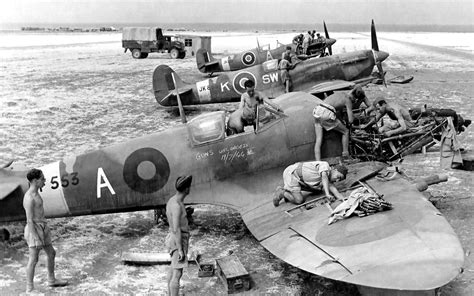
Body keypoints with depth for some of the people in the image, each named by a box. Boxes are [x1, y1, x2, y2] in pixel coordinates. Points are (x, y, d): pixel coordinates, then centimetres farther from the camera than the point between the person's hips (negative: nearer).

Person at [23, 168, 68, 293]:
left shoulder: (35, 193, 10)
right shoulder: (29, 198, -21)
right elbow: (29, 221, -21)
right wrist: (36, 239, -20)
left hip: (42, 228, 10)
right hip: (34, 231, -10)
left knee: (51, 253, 18)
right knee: (33, 260, -2)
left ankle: (52, 280, 32)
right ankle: (30, 289, 9)